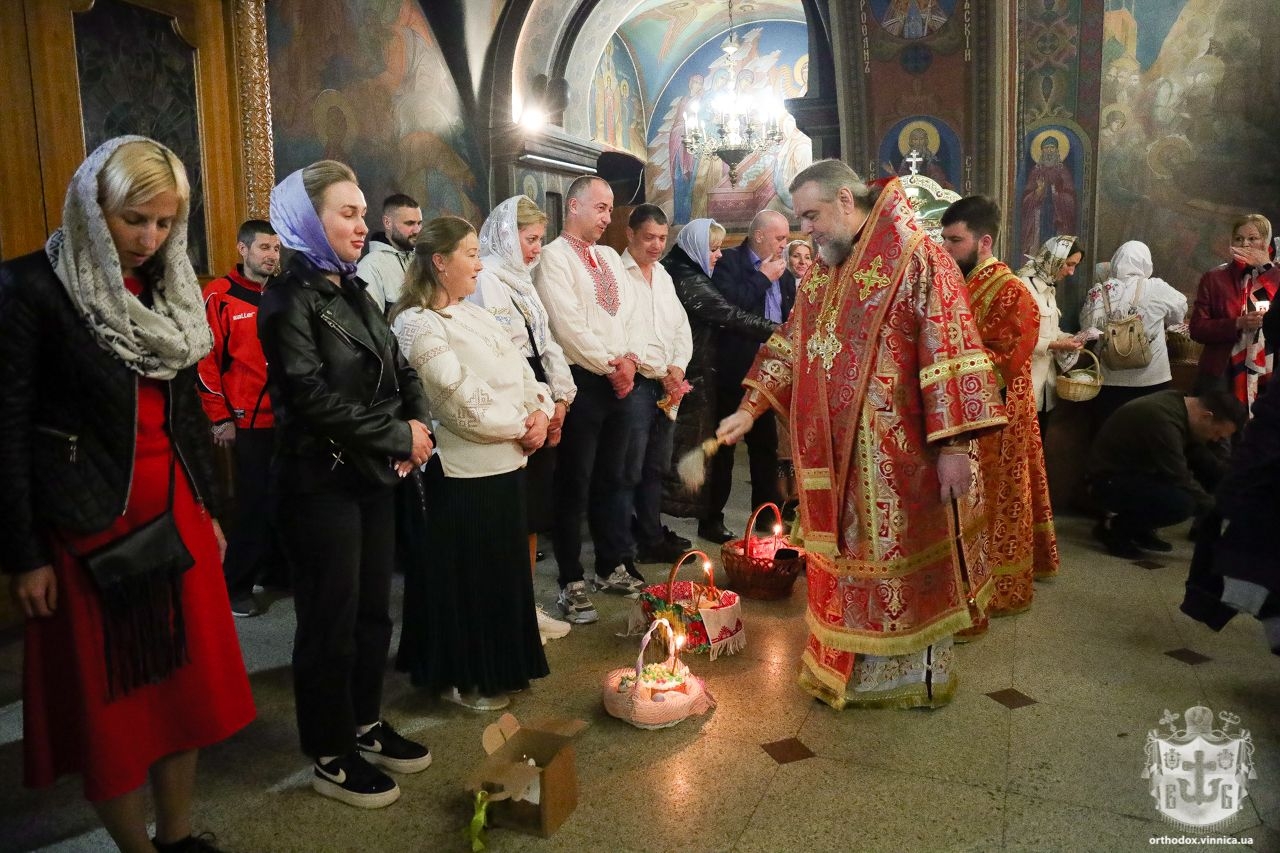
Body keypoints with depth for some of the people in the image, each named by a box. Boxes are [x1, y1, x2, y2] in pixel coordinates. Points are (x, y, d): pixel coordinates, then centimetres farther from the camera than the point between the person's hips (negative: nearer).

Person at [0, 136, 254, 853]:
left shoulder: (167, 288, 9)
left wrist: (209, 508, 15)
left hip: (177, 511, 6)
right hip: (90, 523, -6)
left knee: (187, 678, 12)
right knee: (109, 698, 7)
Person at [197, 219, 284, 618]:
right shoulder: (220, 295, -5)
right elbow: (205, 359, -7)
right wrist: (220, 417, -8)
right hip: (248, 420, -5)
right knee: (254, 503, 0)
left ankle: (274, 567, 28)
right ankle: (235, 585, 15)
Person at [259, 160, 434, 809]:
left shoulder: (354, 293, 13)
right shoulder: (290, 300, -12)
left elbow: (400, 369, 14)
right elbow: (314, 398, -21)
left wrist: (419, 425, -5)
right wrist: (399, 436, -15)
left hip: (374, 476, 8)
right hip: (322, 482, -7)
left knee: (373, 609, 16)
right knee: (331, 621, 4)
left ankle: (367, 727, 34)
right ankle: (331, 758, 21)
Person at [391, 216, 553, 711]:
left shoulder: (473, 314, 14)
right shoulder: (417, 324, -14)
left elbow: (520, 369, 12)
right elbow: (461, 400, -21)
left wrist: (541, 411, -6)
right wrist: (520, 428, -12)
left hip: (504, 462, 9)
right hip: (462, 469, -9)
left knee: (502, 570, 18)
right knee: (464, 577, 5)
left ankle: (496, 665, 35)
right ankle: (460, 677, 23)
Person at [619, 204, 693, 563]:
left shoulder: (663, 275, 17)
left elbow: (681, 326, 18)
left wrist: (678, 366, 1)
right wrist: (657, 373, -12)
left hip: (669, 385, 7)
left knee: (658, 465, 12)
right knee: (634, 467, -3)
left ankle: (652, 532, 23)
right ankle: (650, 540, 7)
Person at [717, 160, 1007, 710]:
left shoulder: (919, 260, -11)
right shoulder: (821, 273, 11)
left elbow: (951, 354, -15)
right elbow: (791, 345, 18)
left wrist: (953, 447, -19)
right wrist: (749, 409, 9)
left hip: (901, 455, -6)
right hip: (837, 454, 7)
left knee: (902, 557, 6)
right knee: (846, 560, 14)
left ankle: (916, 673, 25)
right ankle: (848, 667, 31)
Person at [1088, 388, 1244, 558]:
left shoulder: (1180, 405, -1)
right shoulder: (1163, 420, -29)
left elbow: (1200, 456, 11)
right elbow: (1181, 482, -25)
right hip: (1110, 483, -10)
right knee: (1181, 503, -29)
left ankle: (1140, 528, 9)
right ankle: (1113, 527, -5)